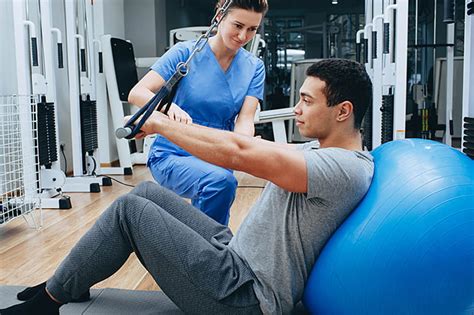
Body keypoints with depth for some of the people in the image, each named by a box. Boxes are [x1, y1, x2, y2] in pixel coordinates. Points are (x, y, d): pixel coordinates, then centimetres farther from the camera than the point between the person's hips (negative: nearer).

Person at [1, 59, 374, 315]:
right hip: (238, 254, 9)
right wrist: (166, 123, 3)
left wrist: (161, 124, -16)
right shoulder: (322, 150, 9)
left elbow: (237, 152, -29)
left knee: (130, 209, -8)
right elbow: (257, 149, 10)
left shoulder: (344, 169, -22)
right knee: (147, 192, 7)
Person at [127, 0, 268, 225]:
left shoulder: (254, 68, 0)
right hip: (173, 154, -5)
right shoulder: (186, 52, -10)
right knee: (221, 181, -30)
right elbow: (136, 93, -17)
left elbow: (245, 121, -11)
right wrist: (170, 107, -39)